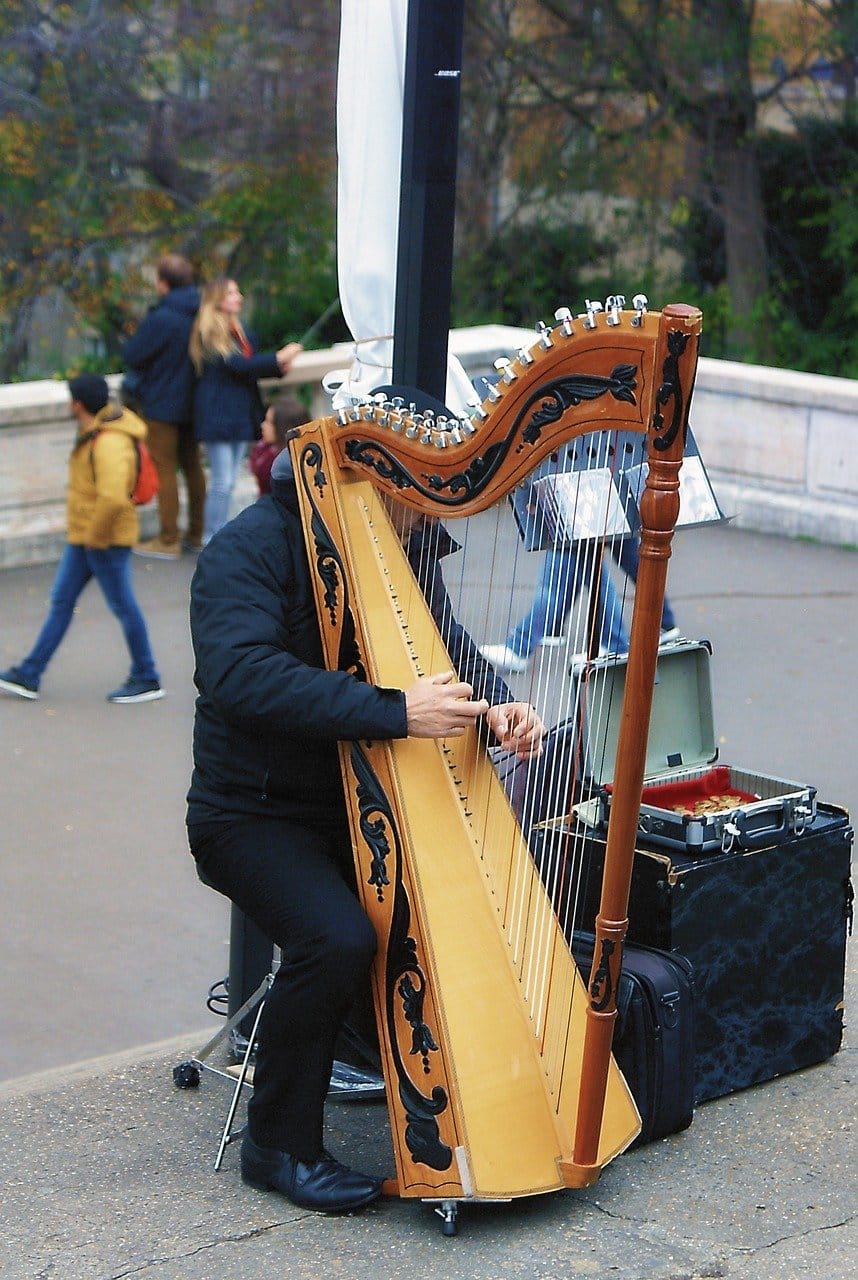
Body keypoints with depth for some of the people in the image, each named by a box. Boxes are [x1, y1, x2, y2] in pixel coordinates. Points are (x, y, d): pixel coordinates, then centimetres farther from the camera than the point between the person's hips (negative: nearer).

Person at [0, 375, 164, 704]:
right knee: (61, 601, 12)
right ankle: (29, 676, 18)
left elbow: (113, 498, -37)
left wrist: (95, 535, -24)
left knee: (122, 606, 2)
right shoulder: (93, 433, 7)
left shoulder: (109, 444, -25)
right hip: (82, 537, 10)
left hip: (105, 541, -10)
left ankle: (146, 680, 15)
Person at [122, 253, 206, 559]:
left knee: (164, 468, 1)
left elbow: (131, 355, -15)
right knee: (192, 465, 16)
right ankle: (196, 533, 22)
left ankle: (168, 539, 4)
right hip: (193, 402, 7)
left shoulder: (160, 319, -23)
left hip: (162, 404, -7)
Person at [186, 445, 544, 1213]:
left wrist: (496, 706, -17)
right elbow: (241, 676, -31)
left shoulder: (404, 550, 7)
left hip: (364, 805, 7)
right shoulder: (249, 550, -16)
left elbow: (446, 645, 7)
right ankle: (280, 1144, -9)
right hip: (253, 815, -6)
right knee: (338, 939, -30)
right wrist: (397, 712, -37)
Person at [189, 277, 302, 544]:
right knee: (222, 482, -9)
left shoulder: (240, 331, 16)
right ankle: (212, 540, -4)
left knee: (229, 481, 10)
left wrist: (278, 367, 1)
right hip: (217, 414, -8)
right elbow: (236, 365, -18)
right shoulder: (209, 332, -9)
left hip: (240, 413, 8)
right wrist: (277, 358, -16)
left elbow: (251, 368, 19)